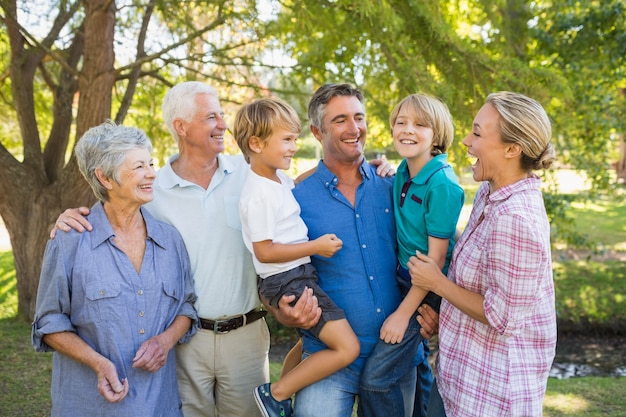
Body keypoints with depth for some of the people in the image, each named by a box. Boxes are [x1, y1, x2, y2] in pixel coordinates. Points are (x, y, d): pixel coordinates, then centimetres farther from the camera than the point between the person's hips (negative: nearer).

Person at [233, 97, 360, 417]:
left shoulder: (280, 179, 9)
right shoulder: (258, 195, -19)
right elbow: (265, 252, -20)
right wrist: (315, 246, -15)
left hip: (300, 274, 10)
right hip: (286, 280, -10)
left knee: (312, 341, 27)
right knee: (347, 347, -14)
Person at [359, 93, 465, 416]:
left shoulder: (442, 185, -23)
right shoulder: (403, 172, 2)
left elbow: (436, 258, -20)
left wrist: (404, 313, -16)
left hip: (427, 292, -8)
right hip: (405, 280, 8)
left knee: (375, 377, -6)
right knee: (415, 360, 21)